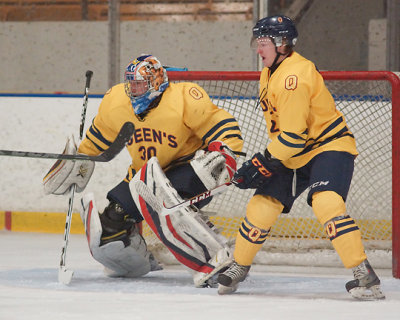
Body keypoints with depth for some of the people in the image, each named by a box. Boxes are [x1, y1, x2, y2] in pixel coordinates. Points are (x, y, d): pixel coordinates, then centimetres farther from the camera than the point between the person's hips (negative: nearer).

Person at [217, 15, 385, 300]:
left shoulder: (294, 76, -25)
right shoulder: (269, 74, 8)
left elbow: (293, 135, -27)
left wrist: (263, 163, -21)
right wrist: (265, 159, 15)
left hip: (329, 147, -9)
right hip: (293, 155, 9)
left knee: (326, 202, -31)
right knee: (261, 207, 3)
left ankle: (364, 275, -30)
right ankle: (238, 268, 23)